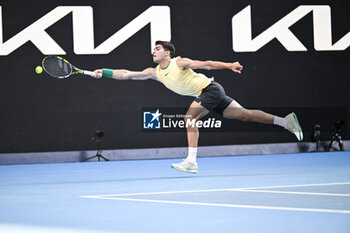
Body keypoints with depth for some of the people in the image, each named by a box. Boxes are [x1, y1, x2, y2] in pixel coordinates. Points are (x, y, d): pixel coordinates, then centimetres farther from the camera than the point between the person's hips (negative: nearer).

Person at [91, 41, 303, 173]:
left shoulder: (179, 63, -13)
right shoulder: (155, 73, 8)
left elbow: (207, 64, -12)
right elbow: (127, 74, 6)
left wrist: (229, 65, -20)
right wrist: (103, 73, -2)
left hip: (211, 89, -7)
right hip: (205, 95, 7)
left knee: (190, 117, -21)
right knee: (245, 114, 5)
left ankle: (191, 161, -24)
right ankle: (286, 121, 8)